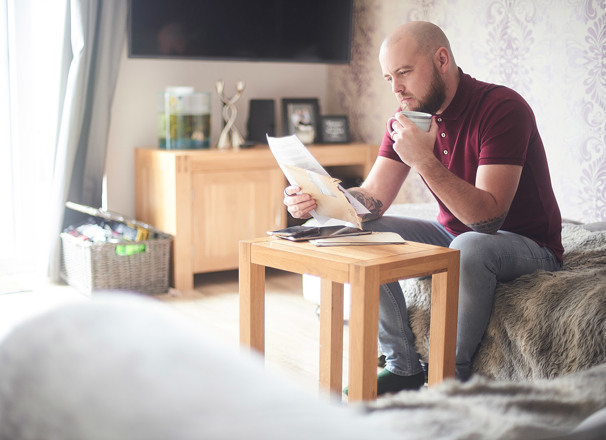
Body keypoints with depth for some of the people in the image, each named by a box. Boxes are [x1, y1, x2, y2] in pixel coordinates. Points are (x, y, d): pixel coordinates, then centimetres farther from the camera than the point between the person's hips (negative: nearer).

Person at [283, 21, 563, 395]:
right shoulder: (410, 118, -1)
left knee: (468, 248, -39)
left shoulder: (503, 109, -24)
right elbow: (373, 199, -7)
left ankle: (451, 377, -17)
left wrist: (425, 161, -41)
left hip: (528, 245, -7)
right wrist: (317, 199, -25)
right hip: (453, 235, 7)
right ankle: (404, 369, -4)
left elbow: (488, 217, -32)